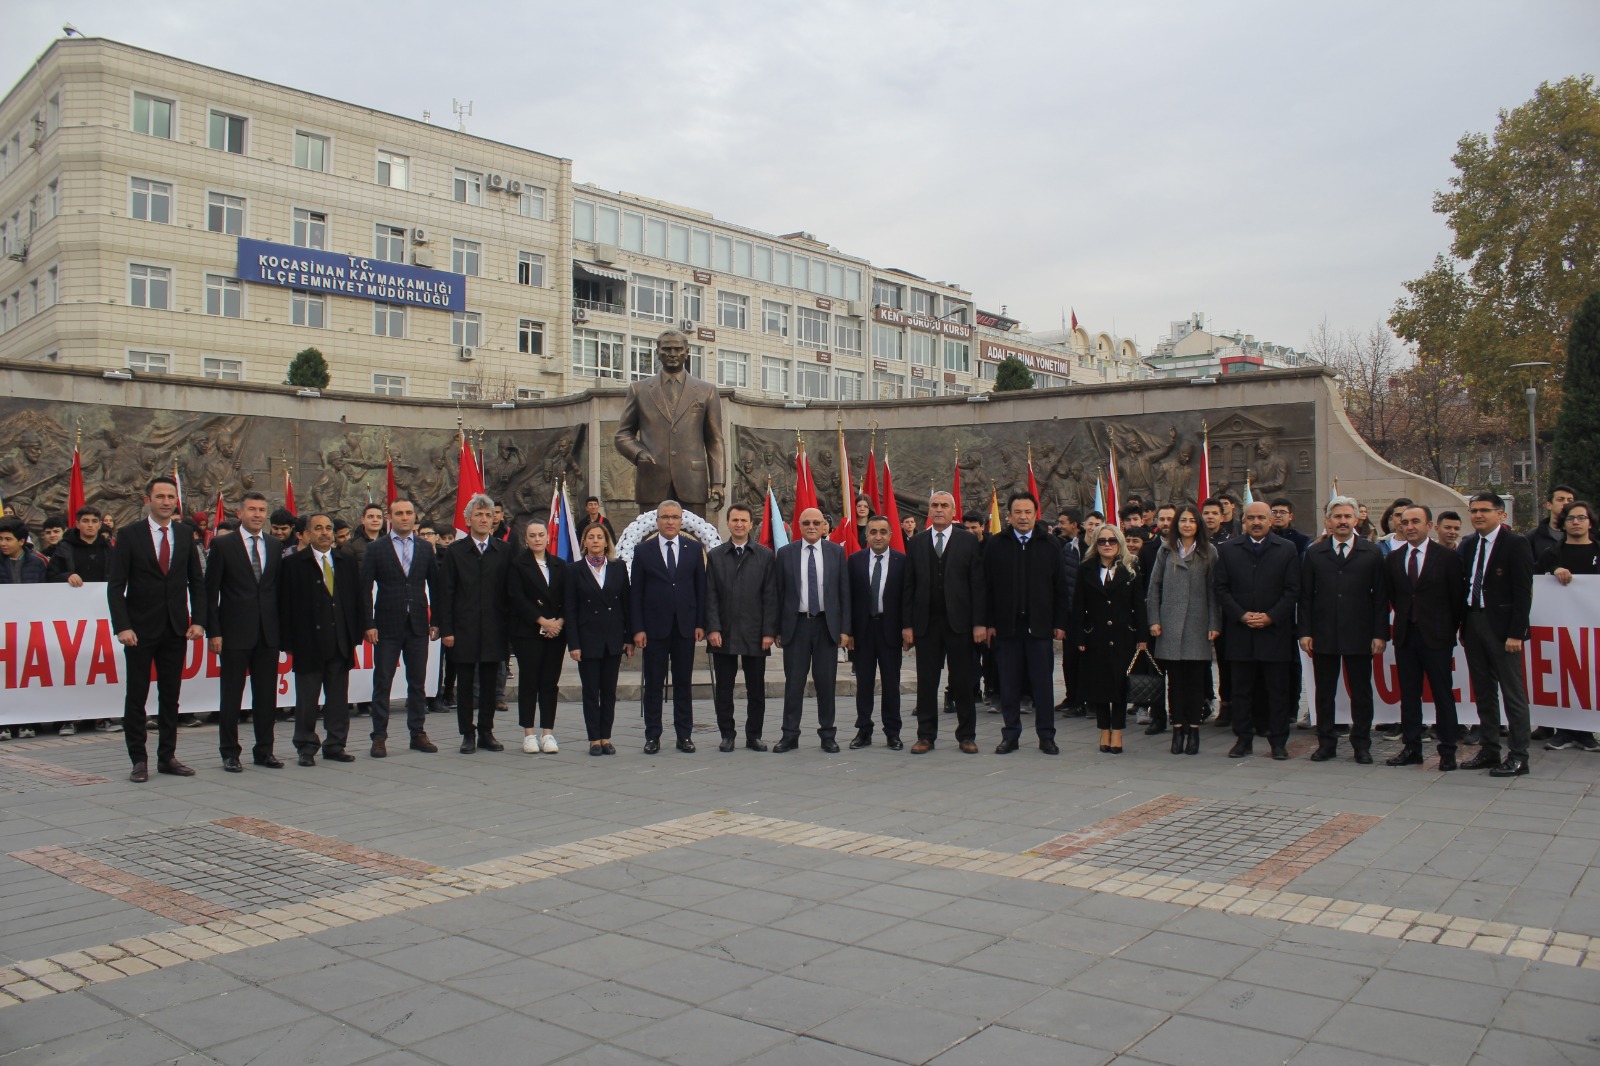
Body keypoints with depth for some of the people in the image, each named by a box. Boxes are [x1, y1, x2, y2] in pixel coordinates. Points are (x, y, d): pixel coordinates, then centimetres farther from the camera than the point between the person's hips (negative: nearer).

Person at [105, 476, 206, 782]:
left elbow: (197, 582, 9)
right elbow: (115, 586, -6)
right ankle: (139, 760, 11)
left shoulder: (186, 537, 7)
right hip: (140, 629, -3)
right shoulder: (130, 536, -3)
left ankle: (167, 757, 17)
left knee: (170, 696, 9)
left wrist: (197, 620, -1)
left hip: (176, 630, 3)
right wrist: (123, 627, -15)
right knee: (136, 697, 3)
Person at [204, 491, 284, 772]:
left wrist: (281, 628, 5)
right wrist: (214, 632, -8)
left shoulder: (276, 547, 11)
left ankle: (264, 750, 17)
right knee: (232, 696, 3)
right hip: (235, 633, -3)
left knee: (266, 696, 8)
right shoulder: (222, 545, -1)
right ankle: (230, 753, 13)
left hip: (268, 633, 3)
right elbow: (211, 592, -2)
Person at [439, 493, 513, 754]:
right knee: (465, 684, 5)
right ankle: (467, 734, 14)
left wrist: (509, 623, -1)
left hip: (494, 629, 1)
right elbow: (446, 593, -1)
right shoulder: (455, 551, 2)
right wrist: (446, 630, -6)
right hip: (464, 630, -1)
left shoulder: (504, 551, 6)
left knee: (489, 684, 8)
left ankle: (486, 733, 18)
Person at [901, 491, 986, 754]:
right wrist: (906, 624, 0)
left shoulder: (969, 541, 2)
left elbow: (978, 584, -1)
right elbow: (908, 586, 6)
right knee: (926, 681, 5)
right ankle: (926, 735, 14)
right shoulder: (916, 543, 8)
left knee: (962, 681, 5)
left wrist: (980, 623, -8)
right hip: (926, 622, 2)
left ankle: (967, 735, 16)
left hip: (959, 622, -1)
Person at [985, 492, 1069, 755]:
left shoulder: (1049, 546, 3)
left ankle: (1046, 736, 14)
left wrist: (1060, 623, 0)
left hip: (1040, 626, 0)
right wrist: (988, 623, -4)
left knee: (1042, 683, 4)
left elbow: (1061, 589, 4)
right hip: (1006, 626, 0)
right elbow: (986, 587, 1)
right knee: (1009, 684, 6)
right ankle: (1010, 735, 17)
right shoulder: (996, 546, 2)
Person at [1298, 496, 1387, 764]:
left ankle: (1361, 744, 17)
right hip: (1323, 635, 1)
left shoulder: (1371, 554, 4)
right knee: (1324, 692, 7)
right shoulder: (1314, 554, 6)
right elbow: (1305, 596, 5)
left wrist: (1380, 634, -4)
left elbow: (1381, 597, 2)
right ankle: (1326, 743, 17)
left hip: (1359, 635, -1)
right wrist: (1304, 631, -2)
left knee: (1361, 692, 6)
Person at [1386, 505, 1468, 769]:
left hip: (1436, 637, -3)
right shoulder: (1393, 559, 7)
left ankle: (1447, 752, 9)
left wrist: (1450, 631, 3)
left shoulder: (1448, 557, -3)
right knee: (1408, 695, 8)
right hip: (1405, 636, 4)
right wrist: (1406, 619, 12)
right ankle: (1411, 748, 15)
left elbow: (1458, 599, 0)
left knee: (1443, 695, 2)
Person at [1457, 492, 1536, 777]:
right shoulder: (1468, 545, 11)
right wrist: (1462, 626, 8)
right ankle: (1489, 750, 21)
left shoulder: (1515, 543, -7)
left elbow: (1523, 591, -11)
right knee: (1483, 692, 12)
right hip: (1473, 623, 6)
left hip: (1502, 625, -6)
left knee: (1513, 692, -1)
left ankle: (1518, 756, 6)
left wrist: (1516, 632, -16)